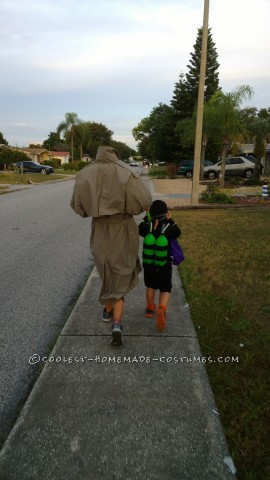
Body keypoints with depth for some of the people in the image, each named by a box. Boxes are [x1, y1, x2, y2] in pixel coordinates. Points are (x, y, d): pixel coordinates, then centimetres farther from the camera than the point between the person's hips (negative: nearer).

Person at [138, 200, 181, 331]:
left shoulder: (146, 227, -15)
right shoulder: (168, 228, -19)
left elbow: (140, 229, 8)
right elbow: (178, 232, 1)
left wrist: (147, 217, 11)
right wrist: (170, 220, 1)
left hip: (148, 264, 2)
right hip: (164, 266, -2)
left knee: (150, 286, 24)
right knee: (165, 289, 8)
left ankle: (150, 308, 38)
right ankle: (162, 309, -18)